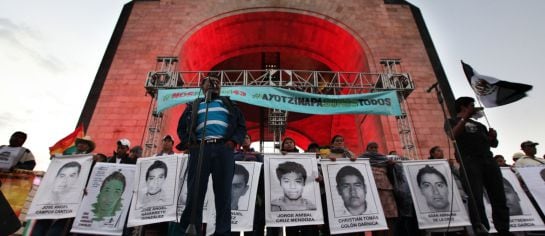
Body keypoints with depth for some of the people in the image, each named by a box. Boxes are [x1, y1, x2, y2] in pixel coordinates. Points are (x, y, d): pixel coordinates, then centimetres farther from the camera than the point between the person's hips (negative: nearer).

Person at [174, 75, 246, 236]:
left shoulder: (228, 104, 25)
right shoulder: (194, 106, 25)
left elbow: (241, 126, 16)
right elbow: (181, 127, 19)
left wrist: (234, 141, -2)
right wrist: (188, 143, 0)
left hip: (223, 149, 0)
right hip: (200, 149, 0)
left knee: (223, 193, -2)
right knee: (195, 193, -4)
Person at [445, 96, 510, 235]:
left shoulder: (479, 125, 30)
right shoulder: (452, 121, 11)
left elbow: (494, 144, 29)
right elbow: (453, 136, -12)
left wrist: (493, 137, 6)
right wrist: (465, 117, -11)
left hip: (489, 160, 7)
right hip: (470, 161, -6)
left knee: (499, 197, 2)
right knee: (476, 198, -13)